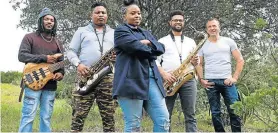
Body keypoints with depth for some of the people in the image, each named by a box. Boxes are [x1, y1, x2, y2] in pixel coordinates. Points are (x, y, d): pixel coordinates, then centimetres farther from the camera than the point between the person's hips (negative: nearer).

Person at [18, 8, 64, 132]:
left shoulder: (57, 43, 18)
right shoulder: (30, 37, 4)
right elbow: (21, 56, -7)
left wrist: (60, 73, -4)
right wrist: (44, 58, -13)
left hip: (50, 85, 5)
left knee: (46, 118, 5)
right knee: (28, 116, -8)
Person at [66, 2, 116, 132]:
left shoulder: (114, 33, 20)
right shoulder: (81, 31, 15)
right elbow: (71, 52, 11)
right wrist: (78, 64, -9)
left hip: (107, 78, 2)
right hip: (86, 76, -1)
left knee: (108, 116, 0)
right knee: (78, 115, -5)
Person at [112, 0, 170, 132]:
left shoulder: (146, 33, 27)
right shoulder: (120, 30, 3)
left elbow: (161, 48, 12)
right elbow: (135, 46, -14)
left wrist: (148, 43, -4)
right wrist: (149, 51, 2)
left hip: (152, 79, 7)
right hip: (131, 81, -7)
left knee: (163, 120, 1)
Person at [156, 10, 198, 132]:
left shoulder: (191, 42, 20)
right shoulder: (162, 41, 9)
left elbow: (195, 61, 24)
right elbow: (155, 61, 1)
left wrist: (196, 61, 0)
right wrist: (164, 74, -15)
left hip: (188, 80, 3)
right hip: (169, 80, -2)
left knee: (190, 116, 0)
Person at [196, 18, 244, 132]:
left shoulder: (228, 41, 8)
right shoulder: (203, 45, 11)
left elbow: (240, 60, 6)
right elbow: (199, 64, 14)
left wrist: (235, 77, -4)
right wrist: (201, 80, 0)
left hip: (227, 81, -1)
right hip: (210, 83, 1)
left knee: (234, 111, -4)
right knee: (215, 113, 4)